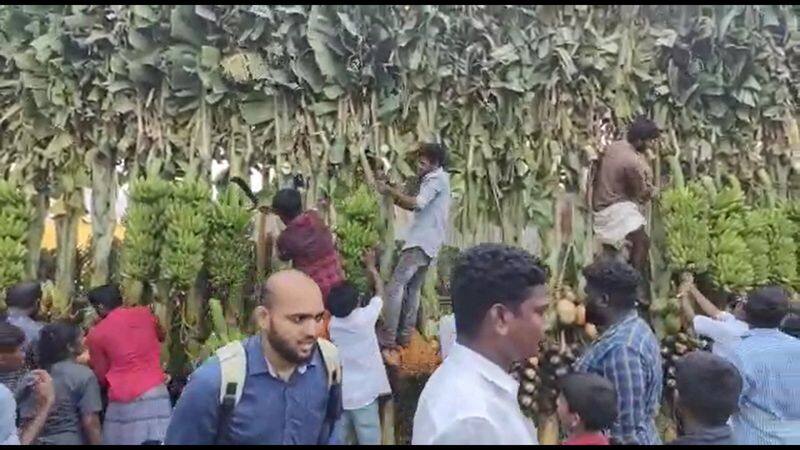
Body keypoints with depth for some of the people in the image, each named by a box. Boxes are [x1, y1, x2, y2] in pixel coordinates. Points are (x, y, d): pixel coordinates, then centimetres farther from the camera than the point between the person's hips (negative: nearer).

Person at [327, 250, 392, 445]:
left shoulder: (332, 323, -5)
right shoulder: (365, 317, -14)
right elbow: (380, 291, 2)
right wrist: (371, 266, 15)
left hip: (339, 395, 4)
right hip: (364, 394, -4)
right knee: (369, 440, 4)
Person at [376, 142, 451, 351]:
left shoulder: (436, 179, -10)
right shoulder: (435, 179, 20)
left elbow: (418, 204, -24)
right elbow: (419, 207, 17)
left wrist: (390, 191, -17)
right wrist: (395, 196, 3)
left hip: (421, 243, -11)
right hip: (426, 243, 11)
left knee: (395, 287, -12)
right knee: (412, 289, 13)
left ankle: (387, 339, -12)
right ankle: (404, 336, 16)